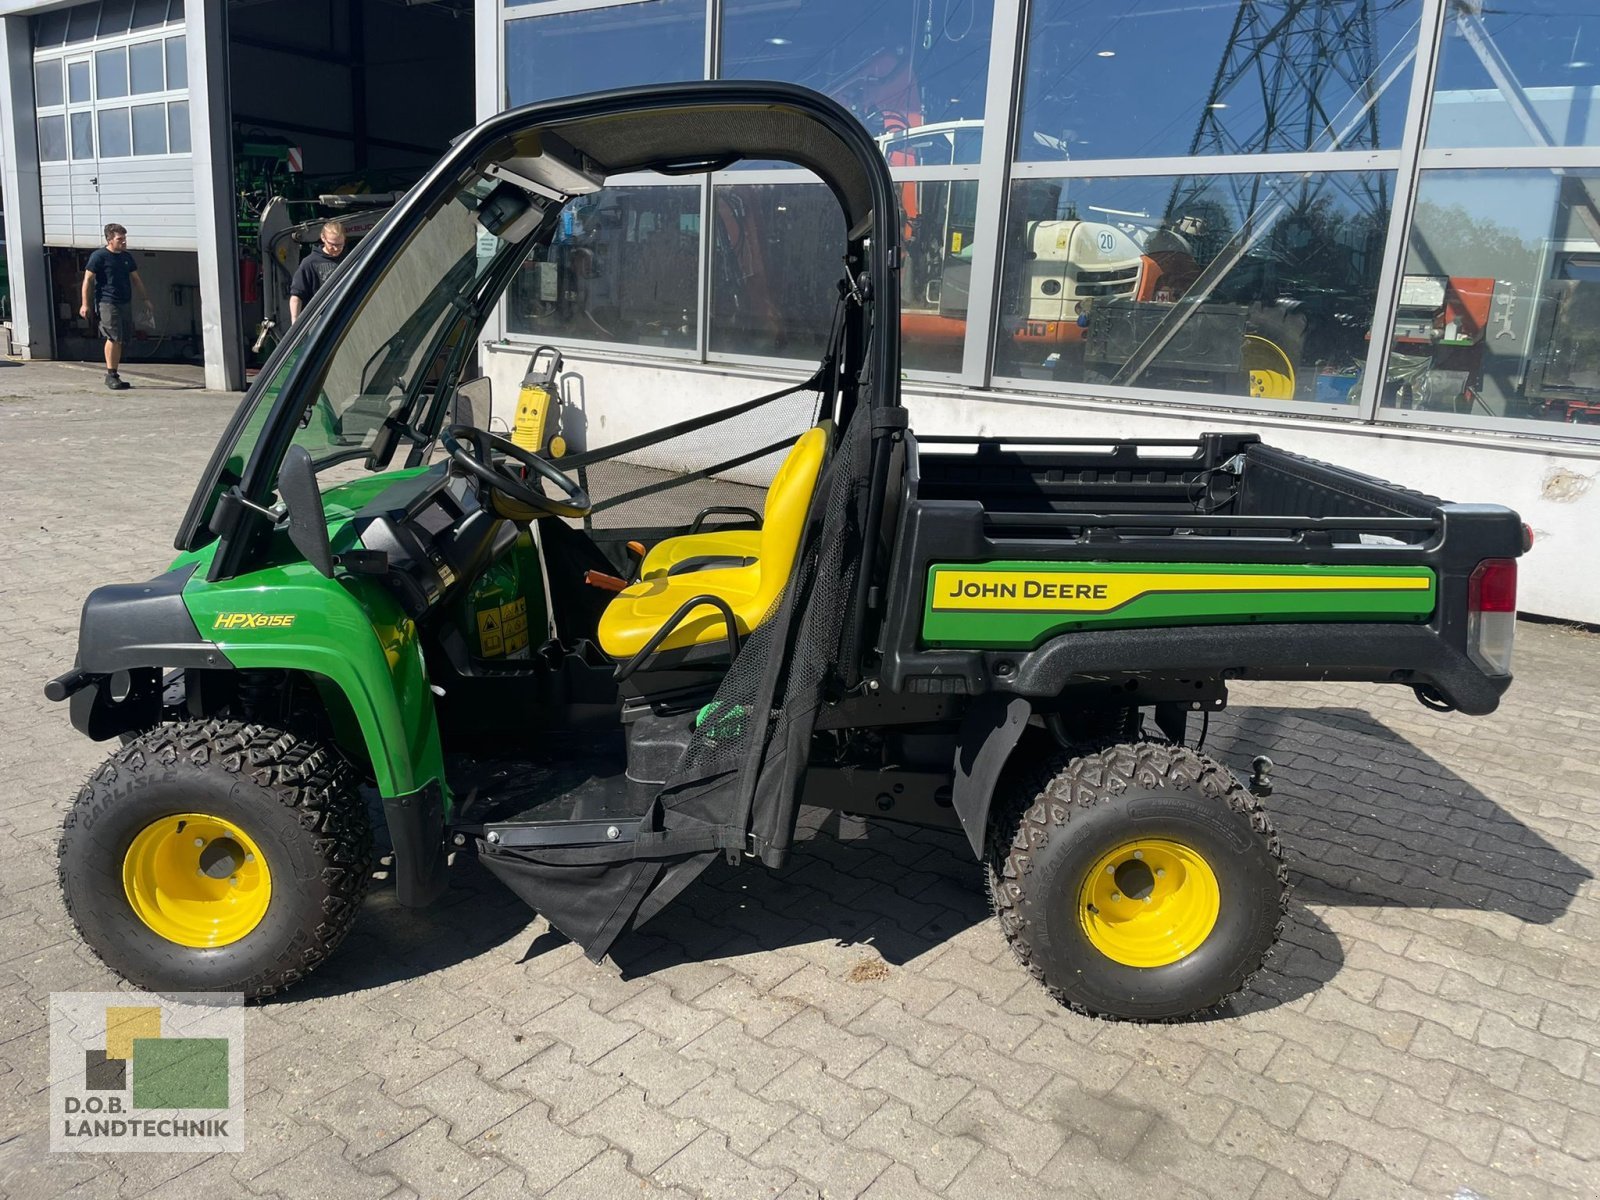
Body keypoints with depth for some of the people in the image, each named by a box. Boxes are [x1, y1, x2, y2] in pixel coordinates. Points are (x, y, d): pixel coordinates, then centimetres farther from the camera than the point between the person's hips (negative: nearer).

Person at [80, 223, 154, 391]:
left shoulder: (127, 257, 14)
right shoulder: (99, 256, -5)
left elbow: (136, 279, 24)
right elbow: (88, 279, -5)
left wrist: (145, 299, 20)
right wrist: (85, 303, -10)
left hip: (125, 302, 7)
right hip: (107, 302, -7)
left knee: (122, 339, 6)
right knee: (114, 337, -13)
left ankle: (113, 373, 15)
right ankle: (111, 375, -7)